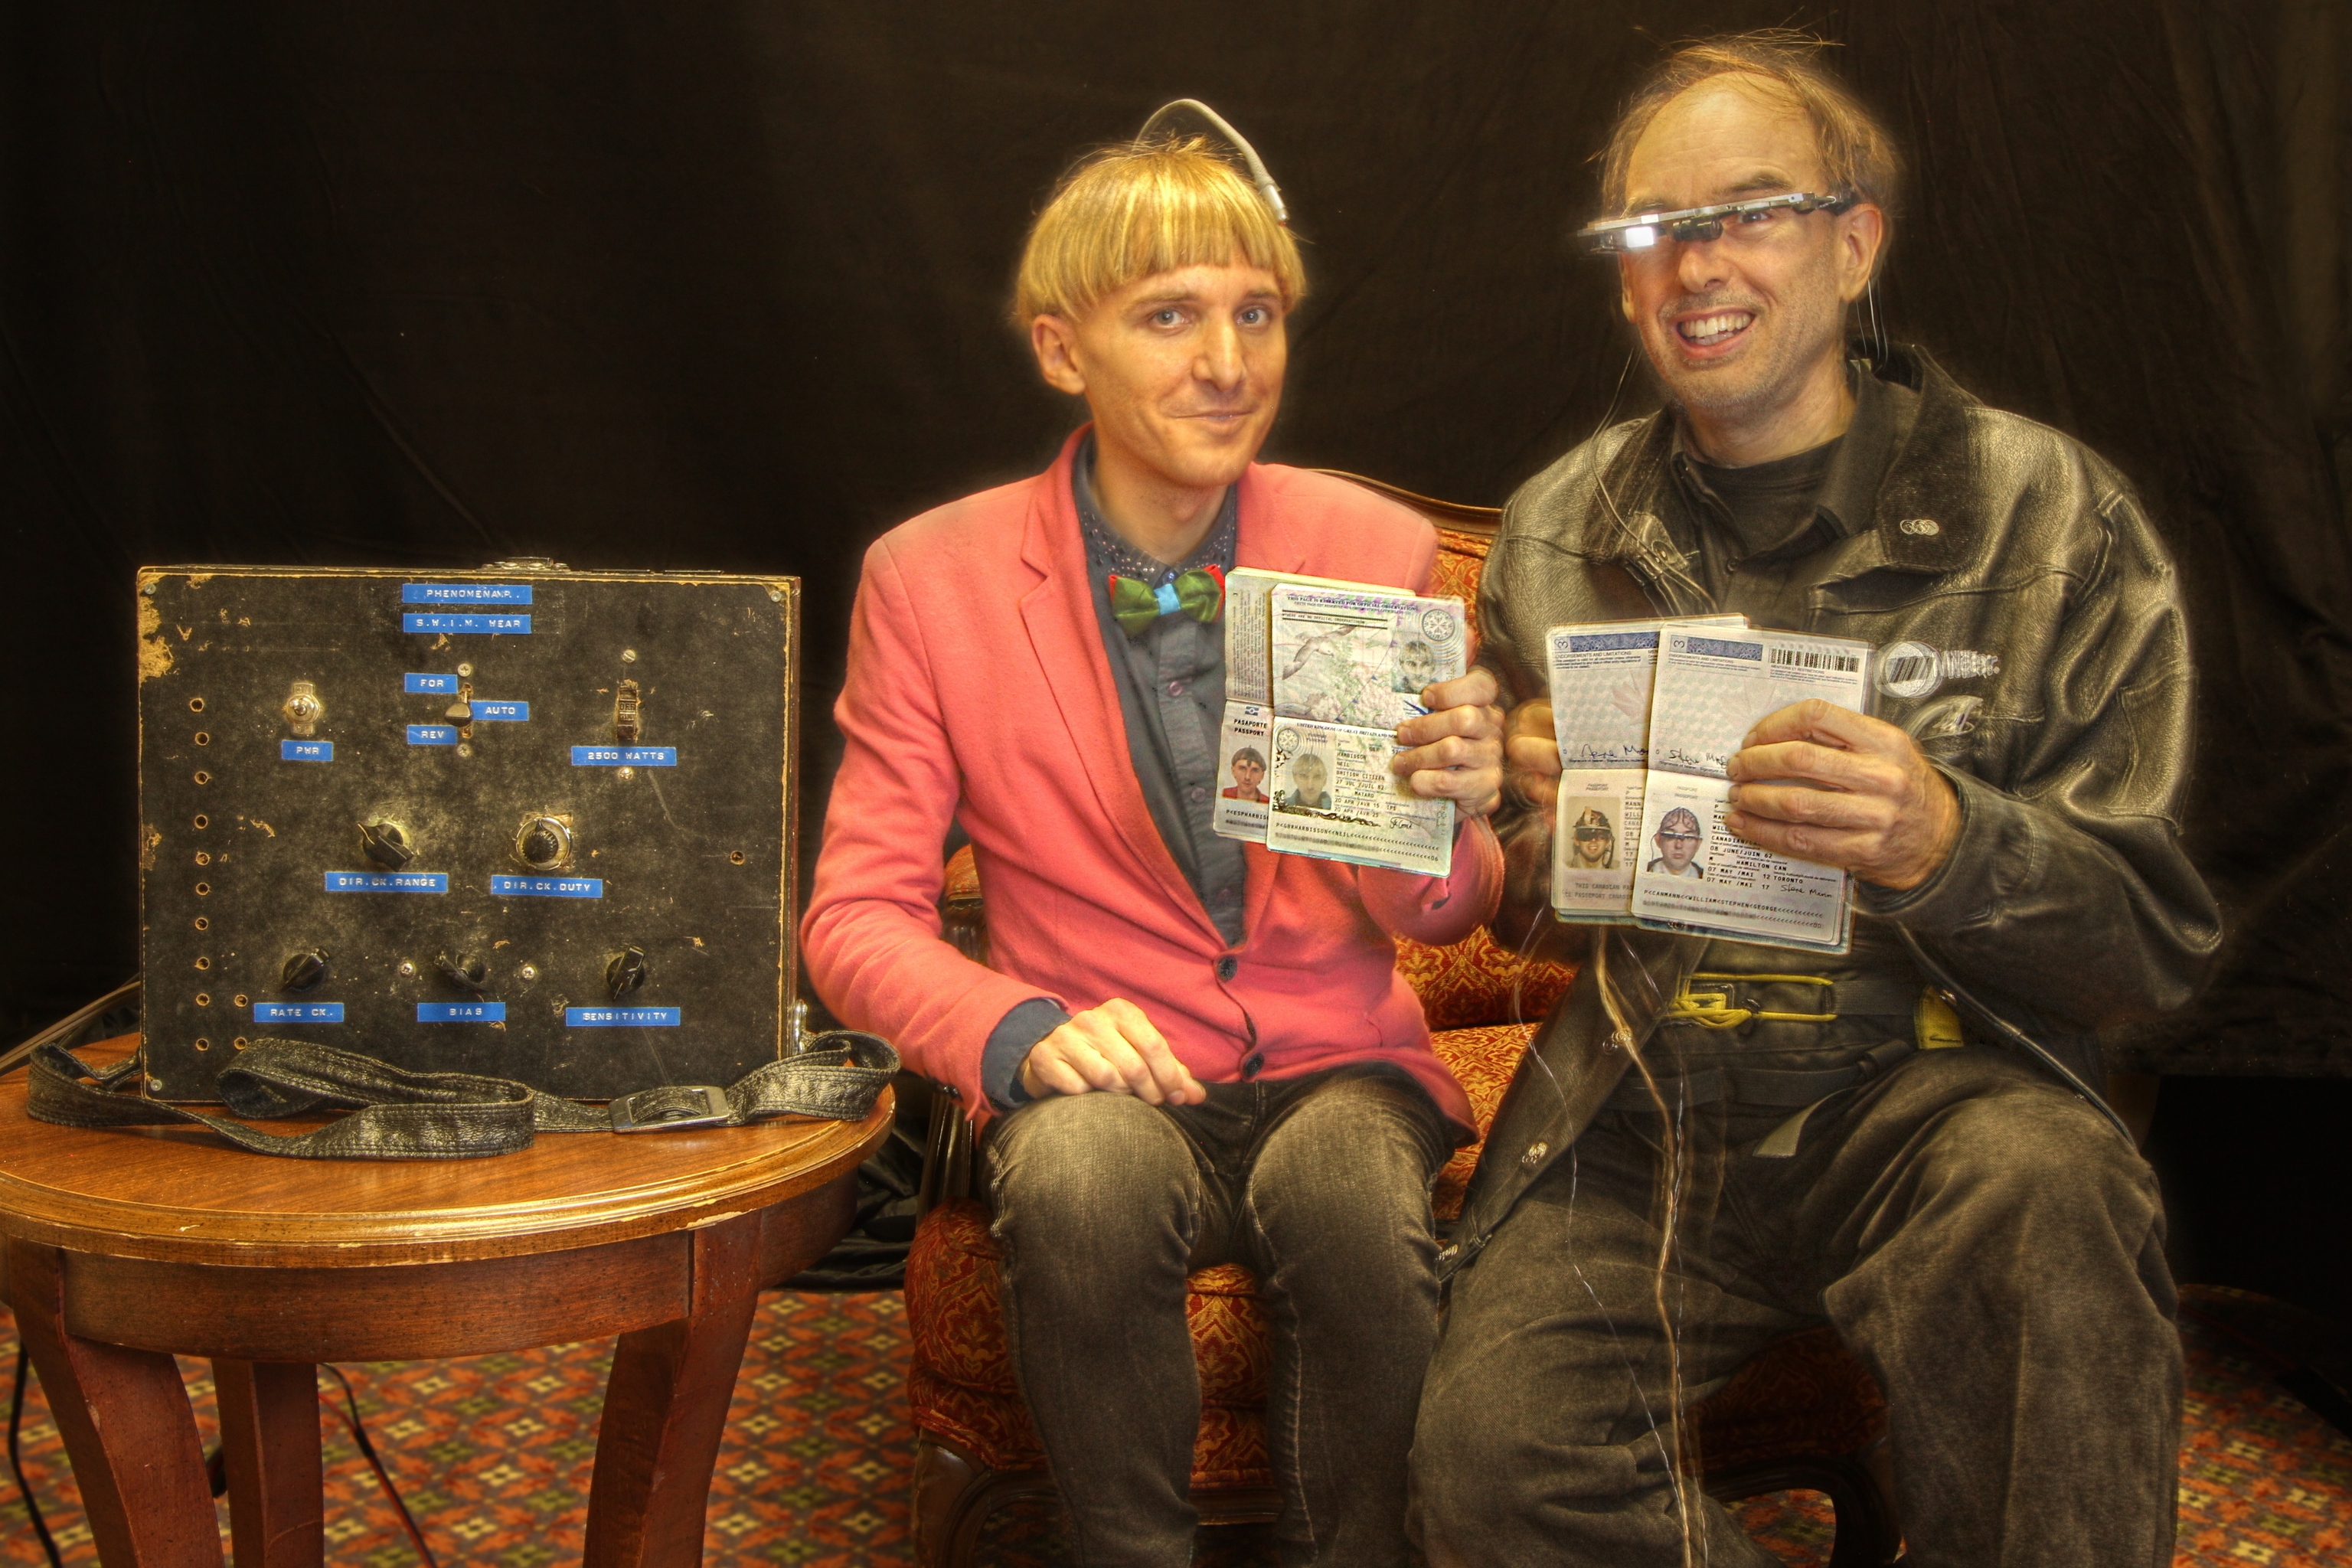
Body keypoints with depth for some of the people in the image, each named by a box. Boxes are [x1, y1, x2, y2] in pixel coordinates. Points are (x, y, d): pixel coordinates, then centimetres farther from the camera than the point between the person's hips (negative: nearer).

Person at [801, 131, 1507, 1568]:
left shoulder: (1377, 551, 1)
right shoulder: (932, 580, -2)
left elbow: (1445, 920, 4)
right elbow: (858, 920, -1)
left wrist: (1443, 828, -21)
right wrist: (1022, 1029, -22)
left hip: (1335, 1068, 1)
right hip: (1103, 1085, 0)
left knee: (1342, 1184, -32)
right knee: (1083, 1171, -33)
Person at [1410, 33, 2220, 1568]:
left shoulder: (2047, 513, -1)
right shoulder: (1557, 534, 9)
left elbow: (2153, 939, -3)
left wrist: (1941, 841, -24)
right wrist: (1534, 843, -5)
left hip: (1937, 1078, -2)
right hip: (1641, 1104, 2)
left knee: (2036, 1184, -35)